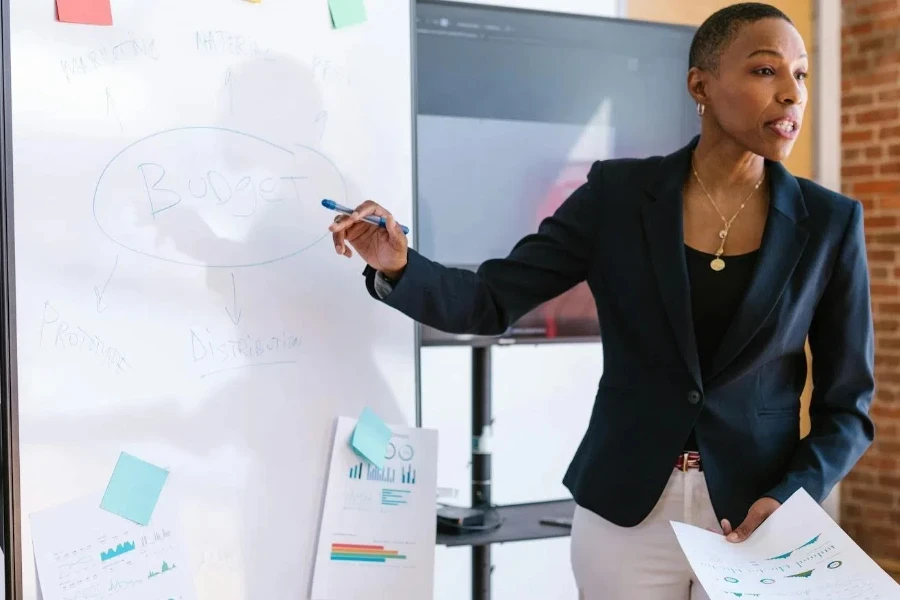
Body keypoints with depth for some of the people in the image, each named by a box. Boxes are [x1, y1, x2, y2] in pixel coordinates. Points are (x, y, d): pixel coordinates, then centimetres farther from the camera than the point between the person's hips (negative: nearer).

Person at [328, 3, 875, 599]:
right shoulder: (620, 192, -4)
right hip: (626, 510, 0)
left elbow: (846, 404, 0)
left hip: (757, 519, 1)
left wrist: (789, 501, -16)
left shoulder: (830, 223, -3)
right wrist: (398, 265, -23)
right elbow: (493, 299, -4)